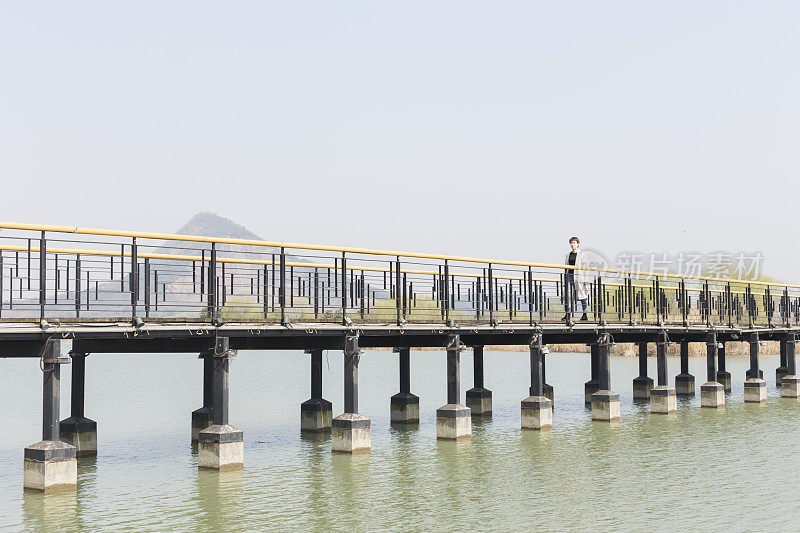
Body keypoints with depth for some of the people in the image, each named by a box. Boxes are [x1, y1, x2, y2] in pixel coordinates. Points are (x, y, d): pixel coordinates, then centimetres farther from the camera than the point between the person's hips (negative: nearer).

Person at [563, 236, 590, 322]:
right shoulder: (568, 255, 17)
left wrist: (586, 280, -8)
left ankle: (585, 315, 5)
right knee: (568, 295, -5)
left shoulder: (582, 255, 1)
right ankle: (568, 315, -5)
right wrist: (564, 279, 17)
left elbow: (586, 267, -2)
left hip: (579, 277, -5)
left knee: (582, 296, -1)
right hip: (569, 276, 5)